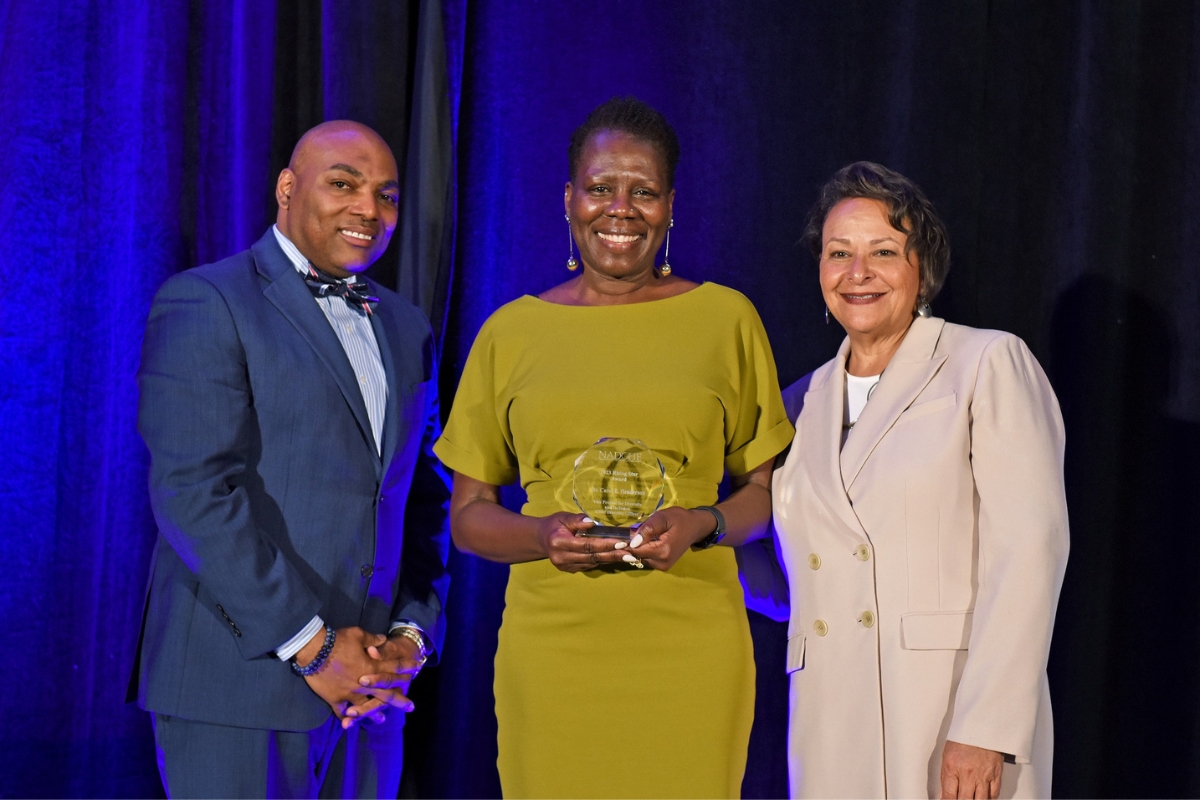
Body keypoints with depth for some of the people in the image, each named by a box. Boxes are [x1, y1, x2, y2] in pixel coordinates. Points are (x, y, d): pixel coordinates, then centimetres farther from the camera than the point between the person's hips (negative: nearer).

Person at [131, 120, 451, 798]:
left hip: (368, 686, 6)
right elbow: (194, 490, -14)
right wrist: (310, 646, -16)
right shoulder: (204, 303, -5)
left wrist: (413, 632, 1)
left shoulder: (407, 328, 16)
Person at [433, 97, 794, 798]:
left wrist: (702, 525, -9)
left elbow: (766, 491, 12)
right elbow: (468, 515, 11)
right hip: (552, 647, 1)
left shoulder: (727, 319, 7)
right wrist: (545, 535, -9)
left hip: (691, 643, 0)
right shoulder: (512, 333, 9)